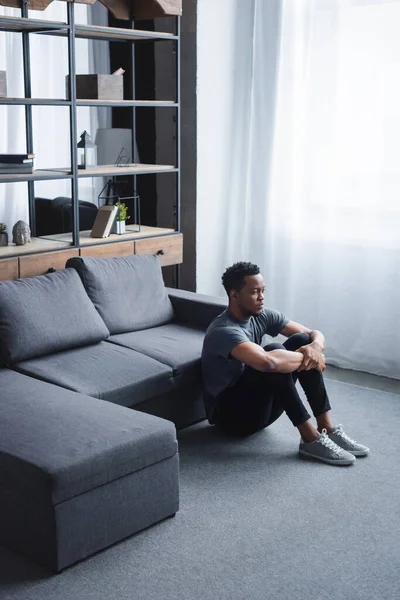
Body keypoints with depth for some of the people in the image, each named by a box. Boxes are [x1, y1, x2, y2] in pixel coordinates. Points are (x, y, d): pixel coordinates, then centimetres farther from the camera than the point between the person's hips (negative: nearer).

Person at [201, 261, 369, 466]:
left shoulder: (262, 315, 0)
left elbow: (314, 334, 2)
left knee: (301, 340, -9)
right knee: (273, 353, -31)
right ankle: (310, 439, -25)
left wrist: (315, 347, -22)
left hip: (260, 405, 8)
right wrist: (305, 357, -27)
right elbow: (268, 362, -44)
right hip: (230, 413, -8)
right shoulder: (223, 331, -26)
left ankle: (327, 428, -12)